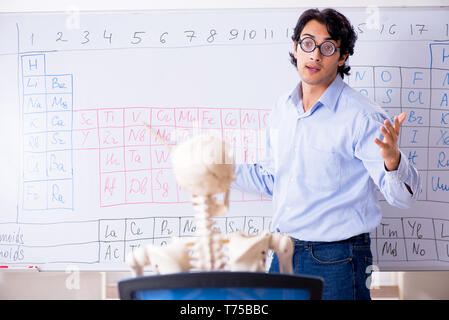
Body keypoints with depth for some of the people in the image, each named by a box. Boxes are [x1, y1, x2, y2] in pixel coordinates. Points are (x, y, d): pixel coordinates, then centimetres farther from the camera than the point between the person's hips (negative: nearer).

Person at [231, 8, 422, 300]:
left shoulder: (362, 117, -15)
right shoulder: (283, 108, 5)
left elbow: (404, 196, -20)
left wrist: (392, 159, -40)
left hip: (336, 261, -6)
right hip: (284, 253, 6)